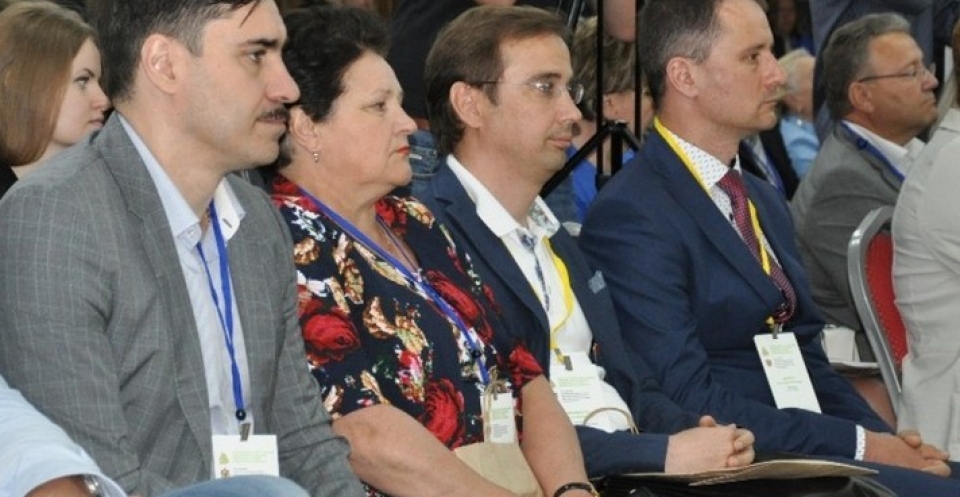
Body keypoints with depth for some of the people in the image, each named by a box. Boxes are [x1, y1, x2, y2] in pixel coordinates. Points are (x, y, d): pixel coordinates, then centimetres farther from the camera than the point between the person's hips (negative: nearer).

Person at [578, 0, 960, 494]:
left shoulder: (765, 202, 18)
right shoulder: (632, 216, -10)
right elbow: (687, 402, -16)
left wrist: (888, 440, 0)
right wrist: (859, 445, -15)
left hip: (808, 452, 8)